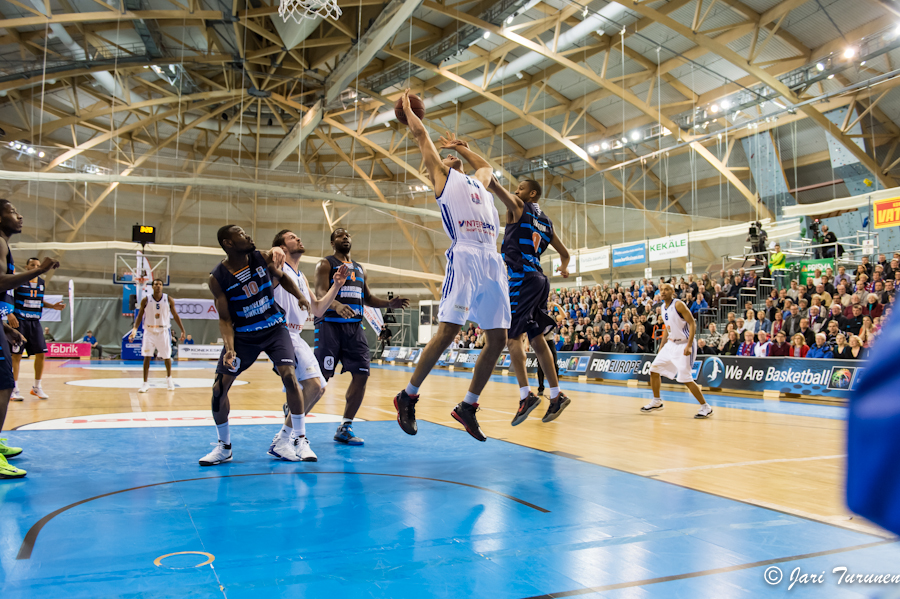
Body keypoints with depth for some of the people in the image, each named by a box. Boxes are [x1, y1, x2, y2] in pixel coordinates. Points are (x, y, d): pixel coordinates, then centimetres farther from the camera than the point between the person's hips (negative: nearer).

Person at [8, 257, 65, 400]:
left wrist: (52, 306, 8)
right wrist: (9, 314, -21)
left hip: (35, 322, 5)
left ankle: (36, 387, 14)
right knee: (16, 355, -3)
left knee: (40, 354, 2)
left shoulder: (41, 282, 11)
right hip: (19, 322, -5)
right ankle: (14, 389, 6)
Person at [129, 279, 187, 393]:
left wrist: (183, 330, 0)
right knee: (147, 357, -5)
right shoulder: (146, 300, -5)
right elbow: (139, 316, -1)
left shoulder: (169, 300, -4)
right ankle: (145, 383, 0)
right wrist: (134, 329, -15)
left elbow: (175, 315, 3)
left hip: (164, 331, 1)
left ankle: (169, 379, 30)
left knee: (167, 357, 9)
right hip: (149, 331, -1)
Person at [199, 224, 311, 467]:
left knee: (289, 376, -18)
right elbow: (225, 319, -8)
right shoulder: (218, 278, -11)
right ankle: (224, 447, 16)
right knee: (219, 388, -4)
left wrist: (300, 296, -1)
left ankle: (298, 438, -2)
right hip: (243, 335, 0)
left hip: (274, 329, 0)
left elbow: (281, 277, 14)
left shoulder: (263, 258, -7)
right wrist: (229, 348, -23)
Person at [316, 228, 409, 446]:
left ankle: (345, 428, 7)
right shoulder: (325, 264, 2)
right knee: (320, 378, -8)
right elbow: (320, 293, -12)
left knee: (361, 375, -3)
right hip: (330, 325, -6)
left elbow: (368, 298, 25)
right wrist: (337, 305, -33)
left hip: (355, 326, 6)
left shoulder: (360, 269, 21)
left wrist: (390, 304, 6)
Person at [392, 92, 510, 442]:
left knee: (497, 339, 1)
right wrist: (407, 107, 34)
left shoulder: (478, 181, 32)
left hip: (493, 262, 7)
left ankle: (467, 407, 13)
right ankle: (408, 397, 4)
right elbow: (420, 133, 19)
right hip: (465, 257, -6)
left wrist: (464, 148, 54)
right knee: (447, 332, -12)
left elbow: (488, 168, 55)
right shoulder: (442, 174, 15)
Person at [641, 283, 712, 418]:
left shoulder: (678, 304, -15)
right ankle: (656, 401, 25)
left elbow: (692, 323, -19)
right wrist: (661, 347, 18)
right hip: (671, 344, 9)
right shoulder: (663, 307, 10)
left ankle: (706, 407, 0)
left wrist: (689, 346, -26)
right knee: (654, 369, 9)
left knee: (685, 378, -13)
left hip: (684, 345, -9)